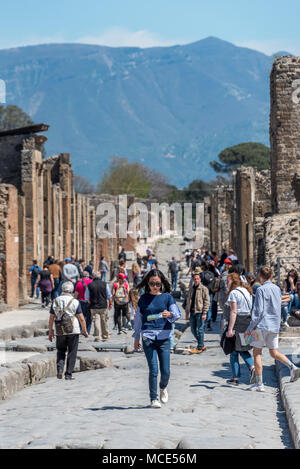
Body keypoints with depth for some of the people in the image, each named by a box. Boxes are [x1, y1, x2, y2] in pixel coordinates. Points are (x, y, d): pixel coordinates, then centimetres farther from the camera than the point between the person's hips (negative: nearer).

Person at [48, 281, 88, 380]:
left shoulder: (55, 301, 4)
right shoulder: (75, 302, -5)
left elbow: (51, 318, 5)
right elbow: (81, 318, -5)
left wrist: (50, 331, 13)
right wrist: (84, 330, 5)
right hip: (73, 331, -2)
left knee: (61, 351, 17)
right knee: (72, 352, 6)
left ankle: (60, 368, -3)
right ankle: (68, 374, 4)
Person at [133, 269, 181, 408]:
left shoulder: (167, 297, 7)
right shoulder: (144, 299, 9)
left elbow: (177, 313, -1)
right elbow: (138, 319, 16)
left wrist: (169, 314, -24)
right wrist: (136, 338, 17)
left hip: (164, 337, 0)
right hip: (148, 337, 0)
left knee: (165, 371, -1)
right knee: (153, 370, -8)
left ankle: (163, 388, 32)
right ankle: (153, 399, 3)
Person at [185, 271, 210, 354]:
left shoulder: (204, 289, -4)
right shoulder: (191, 289, 14)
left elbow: (207, 301, -8)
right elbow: (188, 302, 19)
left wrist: (204, 313, -15)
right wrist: (187, 313, 16)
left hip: (200, 312, -7)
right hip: (192, 312, 7)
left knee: (200, 330, -3)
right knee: (193, 330, 9)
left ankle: (199, 348, 4)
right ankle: (202, 345, 23)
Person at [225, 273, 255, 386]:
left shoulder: (233, 293, -11)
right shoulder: (247, 291, 14)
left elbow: (233, 312, -18)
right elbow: (250, 309, 14)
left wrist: (230, 329, -20)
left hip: (238, 322, -8)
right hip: (248, 321, 8)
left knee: (234, 351, 2)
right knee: (243, 350, 17)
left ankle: (235, 378, 5)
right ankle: (252, 368, -4)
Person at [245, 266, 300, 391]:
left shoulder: (261, 290, -10)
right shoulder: (277, 289, 11)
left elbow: (258, 311, -15)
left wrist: (250, 328, -11)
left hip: (262, 325, -7)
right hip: (275, 325, 7)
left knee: (257, 353, 1)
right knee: (274, 352, 14)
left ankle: (259, 384, -2)